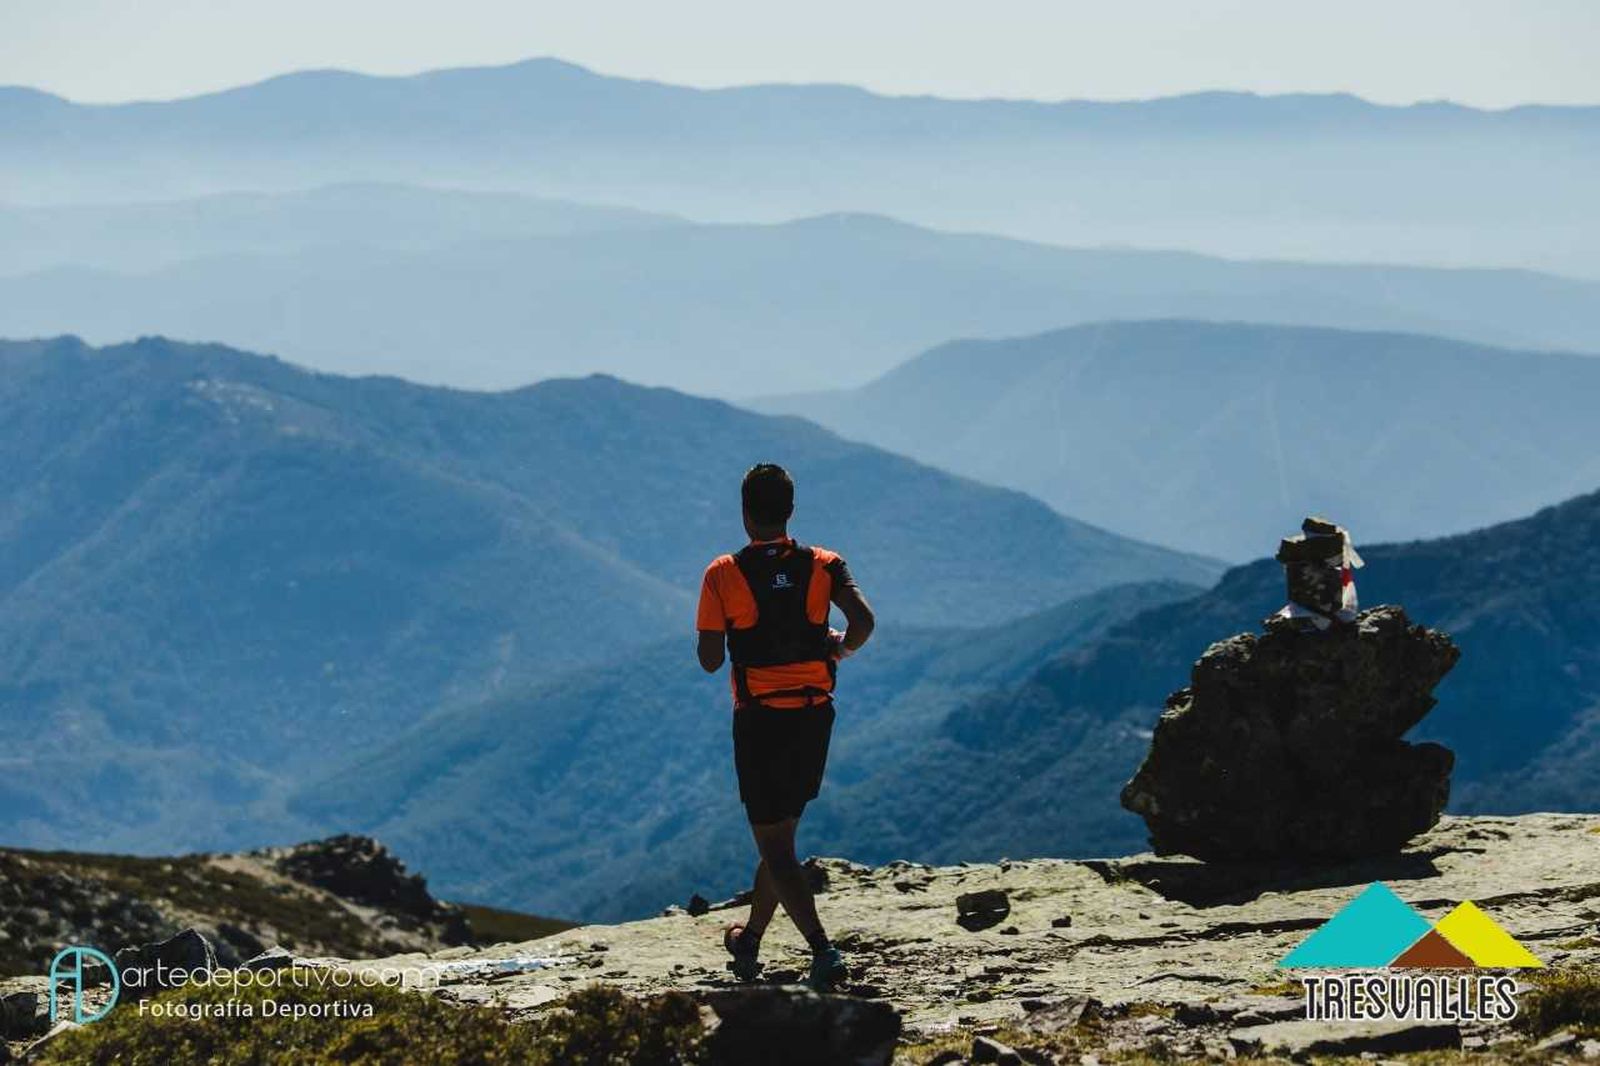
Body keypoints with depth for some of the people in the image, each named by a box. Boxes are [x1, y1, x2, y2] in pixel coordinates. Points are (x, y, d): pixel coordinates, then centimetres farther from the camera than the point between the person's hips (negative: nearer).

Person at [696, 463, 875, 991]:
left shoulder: (723, 575, -6)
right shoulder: (823, 566, 0)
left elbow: (709, 660, -7)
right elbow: (863, 620, -16)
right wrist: (841, 646, 6)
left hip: (759, 720, -4)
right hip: (815, 715, 4)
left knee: (775, 845, -1)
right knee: (781, 830, 21)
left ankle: (823, 949, -20)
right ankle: (749, 939, 35)